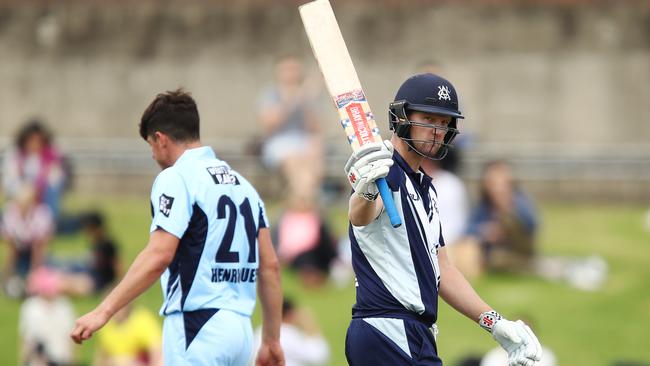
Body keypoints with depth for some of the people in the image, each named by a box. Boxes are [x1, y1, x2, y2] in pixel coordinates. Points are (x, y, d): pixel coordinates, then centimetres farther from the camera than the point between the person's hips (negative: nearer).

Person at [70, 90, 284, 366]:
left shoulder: (176, 178, -6)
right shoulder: (242, 184, 18)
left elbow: (158, 256, -20)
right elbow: (270, 266, 14)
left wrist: (104, 311, -22)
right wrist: (272, 341, 18)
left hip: (196, 325, -8)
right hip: (240, 330, 8)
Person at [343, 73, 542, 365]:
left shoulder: (424, 186, 21)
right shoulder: (383, 172, -9)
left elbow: (440, 269, 24)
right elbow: (359, 216, -33)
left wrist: (496, 324, 16)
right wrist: (365, 194, -58)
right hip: (392, 335, -10)